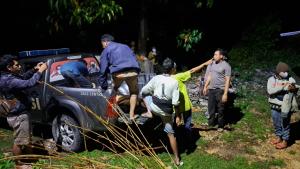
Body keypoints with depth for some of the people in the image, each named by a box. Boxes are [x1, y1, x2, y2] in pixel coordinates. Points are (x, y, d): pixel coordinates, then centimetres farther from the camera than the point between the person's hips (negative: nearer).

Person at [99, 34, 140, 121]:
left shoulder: (106, 50, 18)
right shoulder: (125, 46, 31)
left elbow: (103, 69, 12)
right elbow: (135, 60, 29)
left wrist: (103, 86, 16)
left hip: (118, 73, -3)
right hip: (133, 72, 3)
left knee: (113, 91, 26)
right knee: (134, 92, 25)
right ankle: (132, 115, 20)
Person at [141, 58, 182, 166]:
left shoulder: (156, 78, -4)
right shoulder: (174, 82, -7)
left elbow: (143, 91, 4)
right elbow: (175, 102, -10)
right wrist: (177, 115, 1)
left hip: (154, 107, 0)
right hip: (167, 111, 0)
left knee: (145, 94, 26)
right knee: (171, 134, 11)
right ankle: (177, 158, 16)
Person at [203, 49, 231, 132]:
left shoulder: (226, 66, -12)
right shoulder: (212, 63, 8)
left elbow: (227, 80, -14)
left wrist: (225, 93, -18)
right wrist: (205, 87, 15)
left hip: (220, 90, -6)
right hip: (211, 89, 6)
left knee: (220, 109, 5)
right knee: (211, 108, 15)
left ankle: (220, 125, 20)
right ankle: (211, 123, 30)